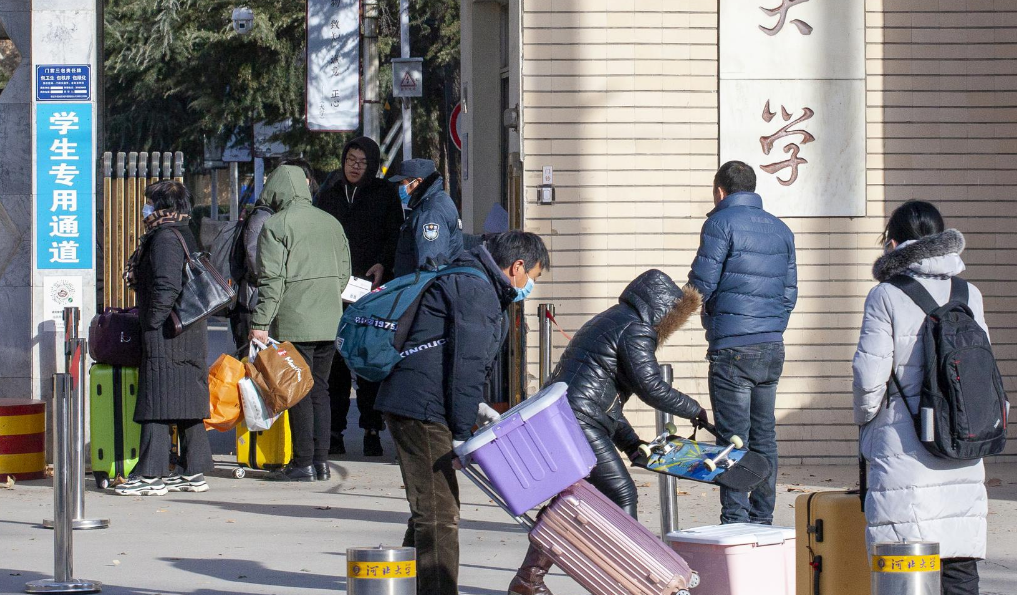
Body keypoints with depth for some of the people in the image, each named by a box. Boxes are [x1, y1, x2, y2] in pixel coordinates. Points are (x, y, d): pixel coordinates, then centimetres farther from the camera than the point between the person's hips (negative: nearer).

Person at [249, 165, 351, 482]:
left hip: (294, 322, -6)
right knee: (319, 388, 12)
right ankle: (321, 460, 11)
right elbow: (343, 272, 15)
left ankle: (303, 463, -2)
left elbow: (271, 279, -13)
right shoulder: (331, 223, 11)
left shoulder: (275, 225, -8)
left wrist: (260, 322, -12)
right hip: (330, 322, 6)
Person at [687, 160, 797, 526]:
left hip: (732, 347, -6)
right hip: (773, 347, 6)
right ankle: (763, 520, 13)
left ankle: (735, 521, -7)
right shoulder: (780, 229, 14)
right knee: (764, 437, 11)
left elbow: (701, 286, -10)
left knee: (733, 440, -5)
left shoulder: (721, 223, -7)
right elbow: (790, 290, 16)